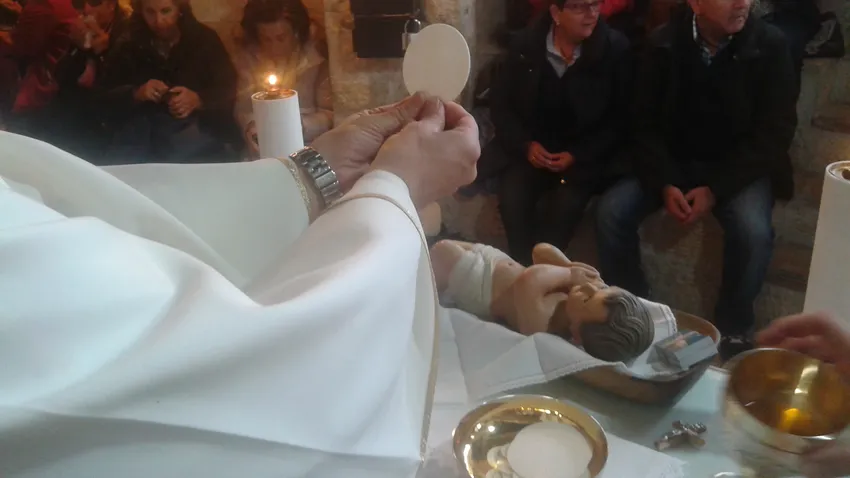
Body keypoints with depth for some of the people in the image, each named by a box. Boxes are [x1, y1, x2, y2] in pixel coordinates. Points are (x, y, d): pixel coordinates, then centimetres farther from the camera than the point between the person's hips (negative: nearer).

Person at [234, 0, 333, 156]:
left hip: (308, 143, -2)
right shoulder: (247, 57, 2)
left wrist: (300, 126, -21)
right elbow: (243, 109, 2)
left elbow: (329, 113, -4)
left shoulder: (315, 56, -6)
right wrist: (252, 127, -19)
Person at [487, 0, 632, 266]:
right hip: (530, 148, 2)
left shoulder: (615, 48, -6)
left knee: (565, 206, -28)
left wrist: (577, 155, -14)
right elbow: (499, 103, 5)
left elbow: (620, 119, -3)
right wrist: (525, 144, -10)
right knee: (512, 199, -25)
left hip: (585, 154, -1)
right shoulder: (526, 45, -2)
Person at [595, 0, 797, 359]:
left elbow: (775, 131, -11)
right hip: (673, 161, 2)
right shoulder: (664, 43, -5)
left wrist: (715, 189, -21)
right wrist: (664, 183, -19)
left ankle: (734, 328, -4)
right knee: (611, 211, -20)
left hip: (740, 167, -2)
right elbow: (646, 122, -3)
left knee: (753, 231, -31)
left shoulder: (769, 44, -10)